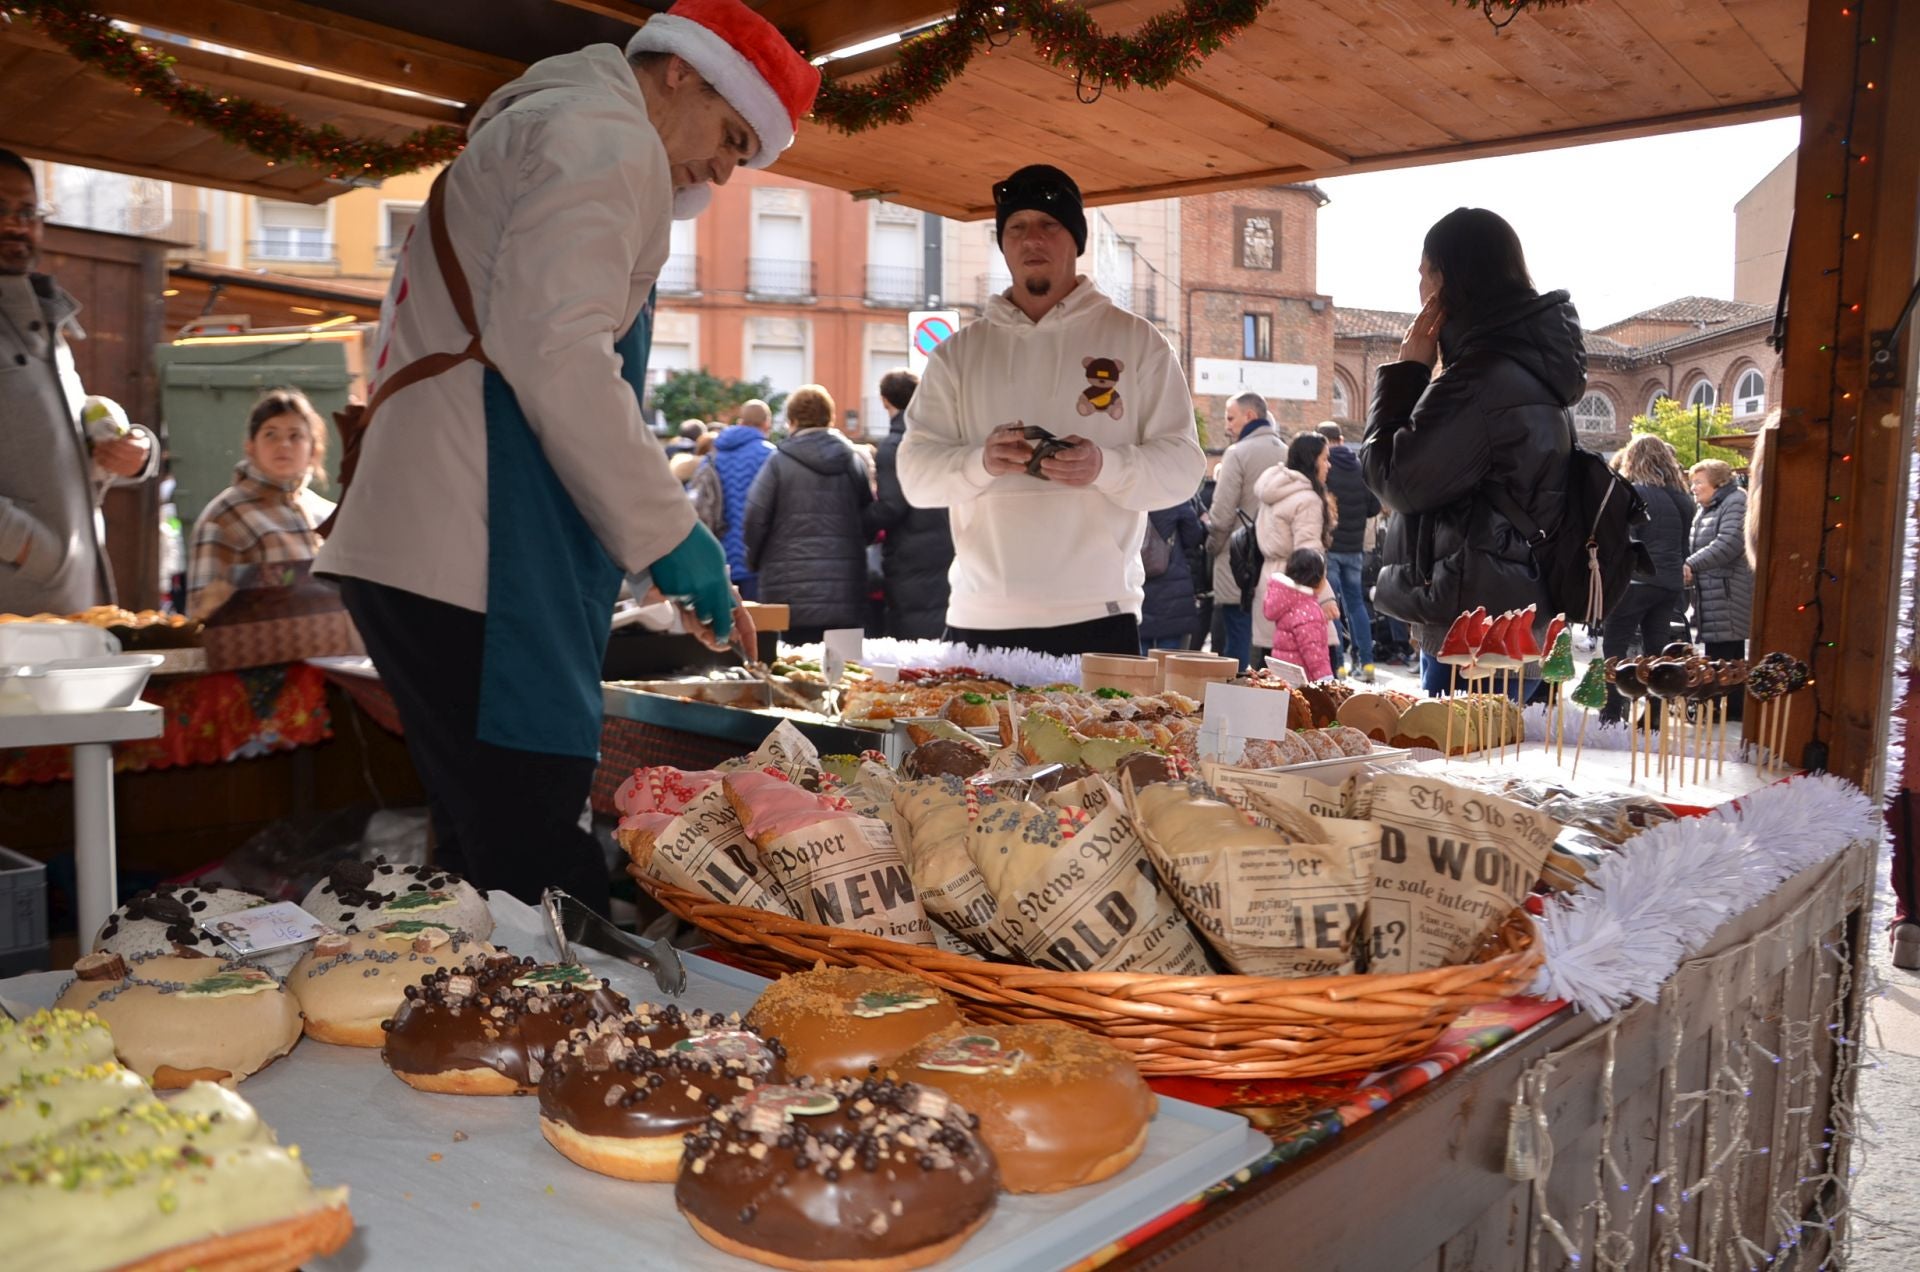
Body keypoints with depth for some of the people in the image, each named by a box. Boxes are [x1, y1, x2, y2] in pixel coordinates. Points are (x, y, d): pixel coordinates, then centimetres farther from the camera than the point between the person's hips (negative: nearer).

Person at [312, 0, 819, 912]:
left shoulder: (528, 134, 29)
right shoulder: (605, 134, -2)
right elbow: (557, 346, -17)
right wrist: (666, 530, -12)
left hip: (411, 549, 10)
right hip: (474, 563, -10)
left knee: (487, 858, 12)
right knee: (542, 875, -11)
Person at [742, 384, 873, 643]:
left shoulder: (779, 461, -3)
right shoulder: (855, 459, 6)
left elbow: (755, 520, -5)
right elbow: (870, 518, 7)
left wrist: (755, 562, 11)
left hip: (792, 595, -3)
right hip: (846, 593, 3)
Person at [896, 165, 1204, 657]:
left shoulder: (1136, 340, 8)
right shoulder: (958, 352, 13)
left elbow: (1183, 465, 2)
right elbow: (915, 472, 6)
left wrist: (1105, 466, -18)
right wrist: (980, 462, -16)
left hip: (1098, 614, -1)